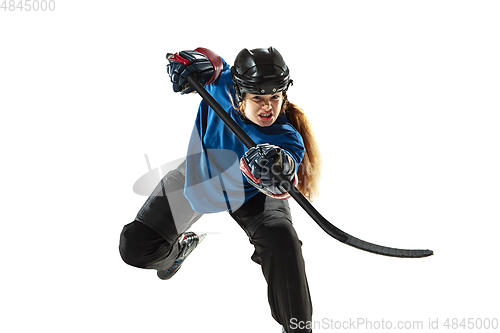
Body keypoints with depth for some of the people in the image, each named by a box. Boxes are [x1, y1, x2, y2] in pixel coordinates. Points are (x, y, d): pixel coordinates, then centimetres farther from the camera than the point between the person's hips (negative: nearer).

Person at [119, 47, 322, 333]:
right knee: (136, 248, 1)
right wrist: (189, 61, -33)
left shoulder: (287, 140, -38)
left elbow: (279, 191, -52)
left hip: (249, 194, -3)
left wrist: (277, 176, -76)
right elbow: (207, 58, -10)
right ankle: (181, 247, 42)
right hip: (198, 179, 3)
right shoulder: (221, 85, -31)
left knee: (282, 241, -32)